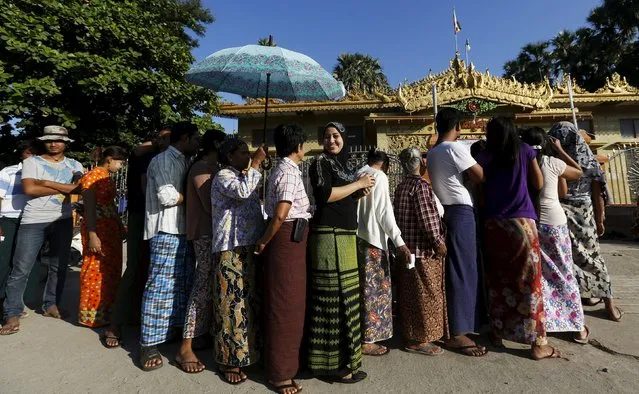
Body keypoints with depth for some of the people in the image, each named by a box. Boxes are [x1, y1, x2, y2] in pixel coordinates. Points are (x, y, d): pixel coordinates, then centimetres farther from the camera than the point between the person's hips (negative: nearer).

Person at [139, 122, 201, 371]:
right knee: (161, 285, -5)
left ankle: (173, 329, 29)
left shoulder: (183, 162, 18)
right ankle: (149, 343, 6)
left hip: (183, 230, 9)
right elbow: (167, 196, -19)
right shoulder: (163, 160, -9)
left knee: (182, 283, 14)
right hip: (166, 231, -9)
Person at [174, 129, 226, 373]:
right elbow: (211, 205, -19)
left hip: (214, 232, 9)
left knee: (211, 287, 14)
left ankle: (203, 334, 26)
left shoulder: (213, 167, 17)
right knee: (203, 288, -7)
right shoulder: (201, 168, -12)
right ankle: (185, 348, 1)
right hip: (206, 233, -9)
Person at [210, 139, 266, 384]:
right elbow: (242, 191, -27)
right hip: (231, 249, -9)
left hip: (247, 247, 9)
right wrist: (256, 163, -17)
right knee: (233, 303, -2)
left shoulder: (242, 177, 21)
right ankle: (229, 361, 12)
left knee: (249, 301, 14)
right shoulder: (224, 176, -6)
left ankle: (247, 351, 29)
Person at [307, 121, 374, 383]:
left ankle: (340, 357, 29)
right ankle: (334, 364, 7)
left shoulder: (342, 164, 19)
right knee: (334, 298, -5)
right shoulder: (320, 162, -5)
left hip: (344, 236, 9)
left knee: (342, 296, 14)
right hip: (329, 236, -9)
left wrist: (360, 193, 4)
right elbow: (324, 195, -21)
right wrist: (358, 183, -10)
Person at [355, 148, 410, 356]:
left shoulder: (358, 175, 15)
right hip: (372, 238, -8)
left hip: (358, 236, 8)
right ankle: (368, 341, 8)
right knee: (374, 289, 0)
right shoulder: (379, 176, -6)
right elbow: (384, 211, -15)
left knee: (365, 288, 15)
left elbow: (360, 208, 13)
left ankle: (360, 335, 25)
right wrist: (399, 242, -16)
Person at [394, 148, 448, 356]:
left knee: (411, 295, 16)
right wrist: (438, 242, -11)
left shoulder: (401, 187, 12)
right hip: (423, 249, -9)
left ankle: (411, 335, 28)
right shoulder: (420, 185, -14)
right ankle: (419, 340, 11)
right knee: (425, 295, 1)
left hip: (408, 248, 9)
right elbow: (426, 217, -19)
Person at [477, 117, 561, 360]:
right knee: (529, 279, 3)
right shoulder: (525, 151, 5)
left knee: (498, 279, 10)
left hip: (493, 223, 1)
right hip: (522, 221, -1)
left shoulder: (485, 157, 3)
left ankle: (498, 333, 19)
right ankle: (537, 342, 7)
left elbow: (479, 191, 1)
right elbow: (539, 184, 9)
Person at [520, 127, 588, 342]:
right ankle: (578, 326, 20)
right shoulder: (553, 163, -6)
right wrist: (560, 150, 14)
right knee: (564, 274, 10)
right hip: (554, 223, -1)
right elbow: (579, 173, 13)